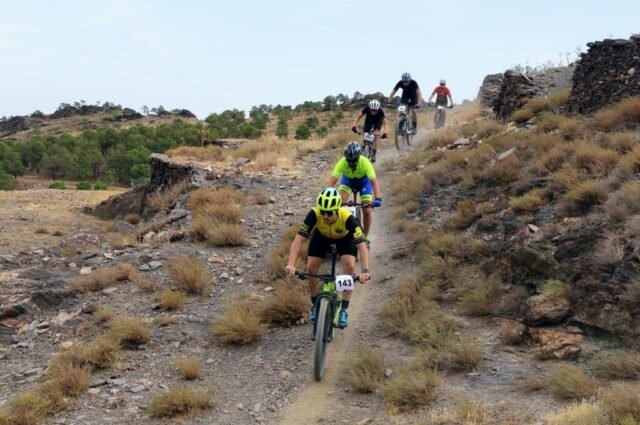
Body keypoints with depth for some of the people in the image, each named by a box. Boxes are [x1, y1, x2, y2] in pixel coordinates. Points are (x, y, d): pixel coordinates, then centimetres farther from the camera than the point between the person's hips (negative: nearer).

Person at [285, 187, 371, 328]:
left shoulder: (347, 217, -42)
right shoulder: (314, 214, -39)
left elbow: (361, 244, -45)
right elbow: (299, 238, -40)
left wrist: (365, 270, -58)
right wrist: (291, 264, -52)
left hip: (344, 237, -2)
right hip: (322, 235, 2)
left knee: (350, 266, -22)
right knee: (311, 267, -11)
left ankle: (343, 310, -9)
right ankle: (315, 306, 13)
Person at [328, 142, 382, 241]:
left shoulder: (365, 163, -38)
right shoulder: (342, 163, -35)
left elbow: (374, 181, -46)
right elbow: (332, 181, -40)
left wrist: (377, 198, -61)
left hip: (364, 181, -1)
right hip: (347, 179, 1)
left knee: (367, 211, -9)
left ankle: (365, 237, 14)